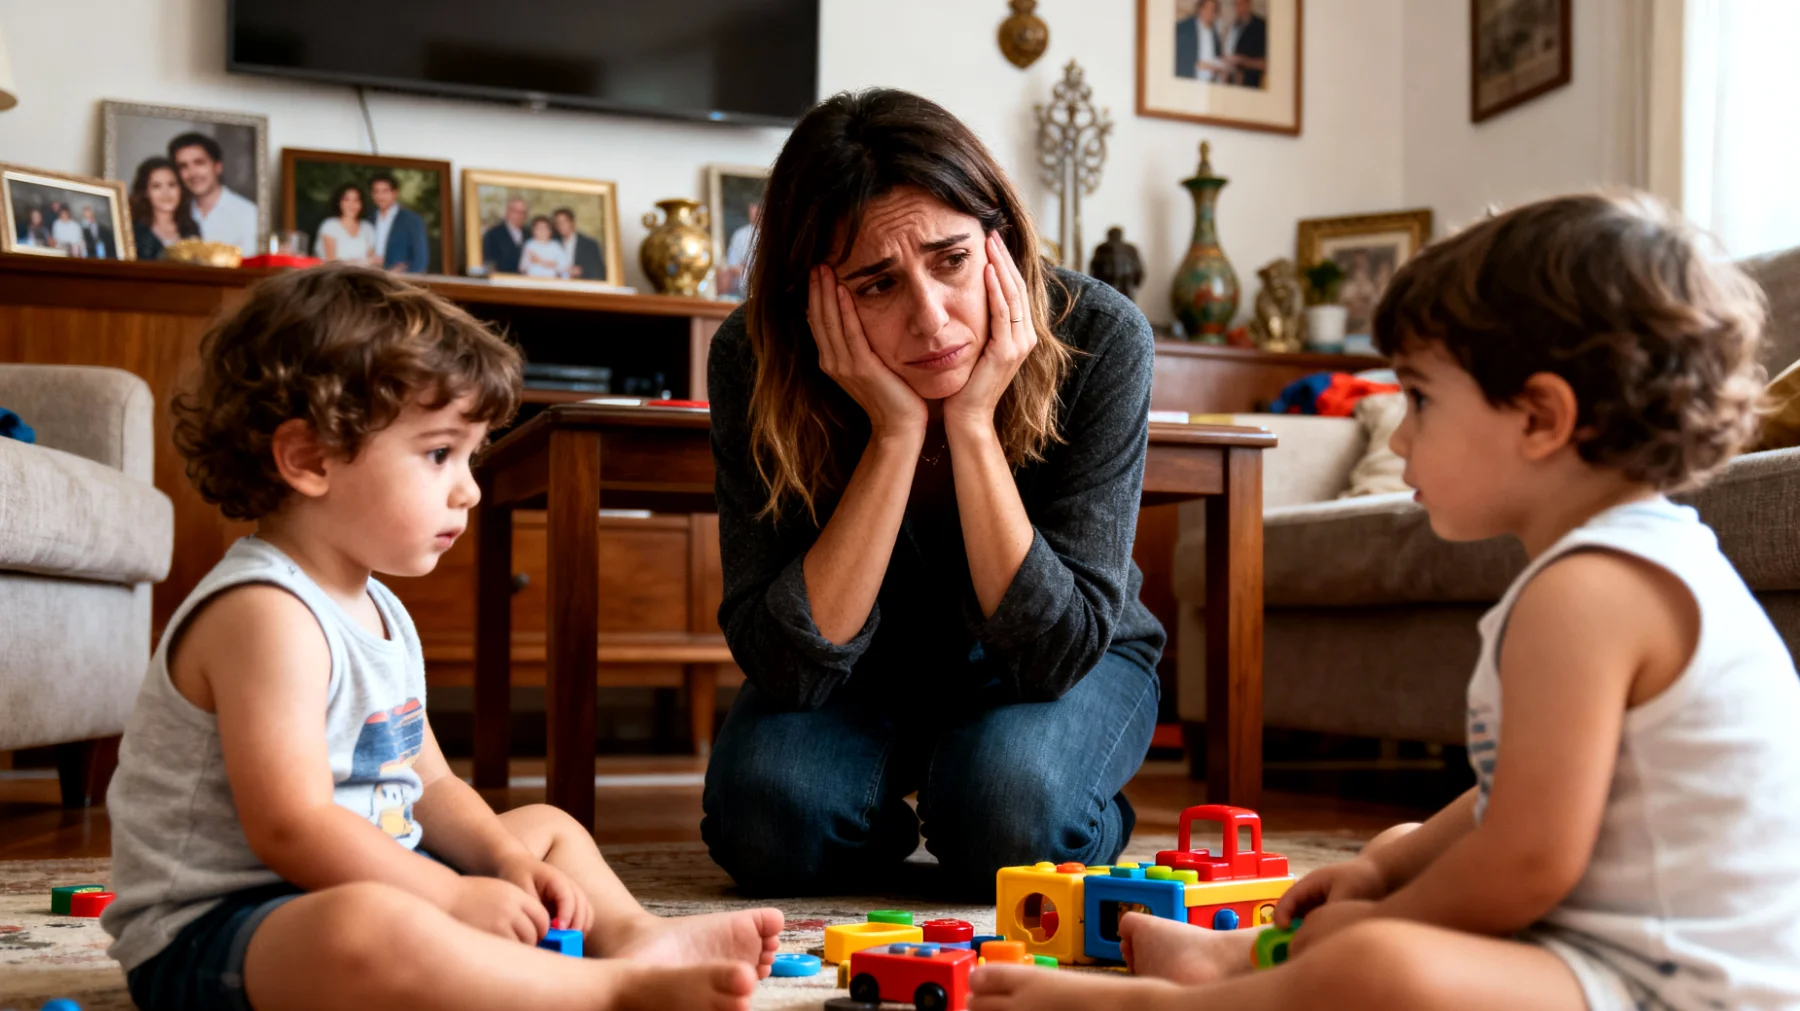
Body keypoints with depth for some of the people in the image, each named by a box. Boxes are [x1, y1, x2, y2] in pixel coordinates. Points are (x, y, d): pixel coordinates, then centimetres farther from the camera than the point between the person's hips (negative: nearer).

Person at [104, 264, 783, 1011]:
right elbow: (292, 828, -27)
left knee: (547, 828, 21)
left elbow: (431, 787, 15)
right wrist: (452, 896, -21)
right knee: (364, 929, -43)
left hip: (368, 890, 11)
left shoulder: (380, 612, 13)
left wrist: (507, 860, -3)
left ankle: (637, 936, -7)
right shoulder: (265, 612, -20)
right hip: (206, 936, -11)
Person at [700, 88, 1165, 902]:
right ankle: (886, 827, 7)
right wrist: (896, 433, -37)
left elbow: (1054, 653, -28)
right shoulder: (755, 361, -25)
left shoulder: (1098, 340, -28)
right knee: (767, 815, -28)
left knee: (1012, 811, -32)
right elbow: (791, 670, -29)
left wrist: (972, 426, -37)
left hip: (1067, 665, -1)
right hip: (868, 671, 1)